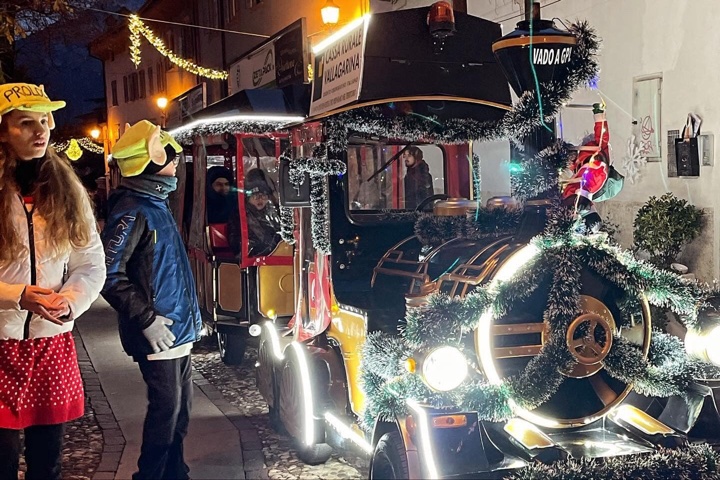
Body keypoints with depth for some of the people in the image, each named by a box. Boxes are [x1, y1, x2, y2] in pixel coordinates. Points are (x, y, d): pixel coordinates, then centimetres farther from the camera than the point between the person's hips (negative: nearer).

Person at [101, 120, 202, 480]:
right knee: (166, 408, -2)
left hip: (179, 327, 9)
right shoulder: (132, 210, -16)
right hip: (159, 333, -9)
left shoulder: (157, 203, 14)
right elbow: (109, 274, -22)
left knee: (179, 407, 16)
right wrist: (146, 318, -21)